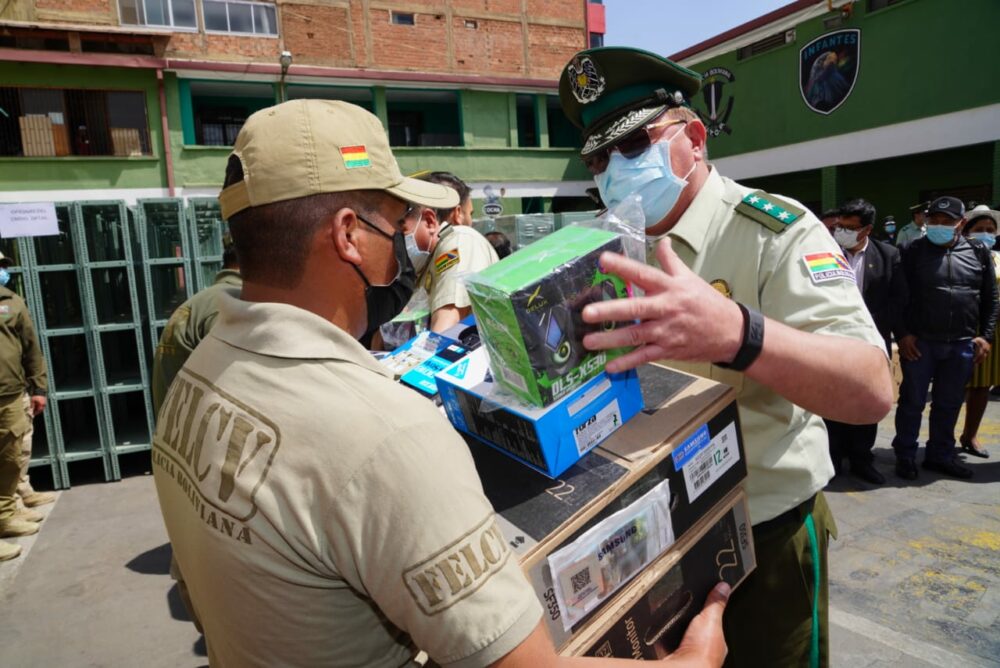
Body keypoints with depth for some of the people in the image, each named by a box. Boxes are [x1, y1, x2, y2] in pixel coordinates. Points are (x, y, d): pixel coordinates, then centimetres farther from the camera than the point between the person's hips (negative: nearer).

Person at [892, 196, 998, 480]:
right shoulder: (913, 251, -2)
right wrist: (903, 334, -9)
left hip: (962, 344, 3)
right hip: (919, 342, -3)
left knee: (949, 404, 11)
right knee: (912, 401, 5)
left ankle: (940, 455, 25)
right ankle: (905, 456, 16)